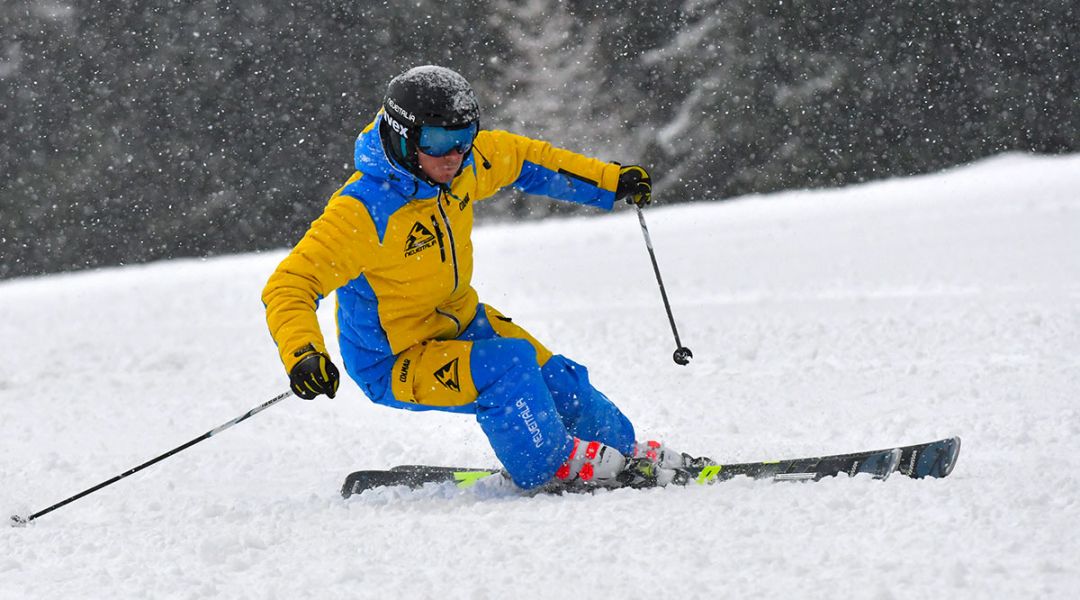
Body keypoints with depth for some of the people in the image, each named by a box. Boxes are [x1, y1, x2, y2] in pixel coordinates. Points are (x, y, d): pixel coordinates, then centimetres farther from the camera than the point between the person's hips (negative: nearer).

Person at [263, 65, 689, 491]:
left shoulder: (465, 161, -10)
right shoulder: (362, 212, -31)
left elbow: (524, 160, 11)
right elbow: (289, 286, -32)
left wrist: (611, 182, 12)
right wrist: (302, 355, -50)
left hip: (460, 322, 7)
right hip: (393, 361, -7)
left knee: (556, 379, 3)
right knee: (509, 366, -26)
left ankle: (627, 453, 29)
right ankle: (549, 469, -3)